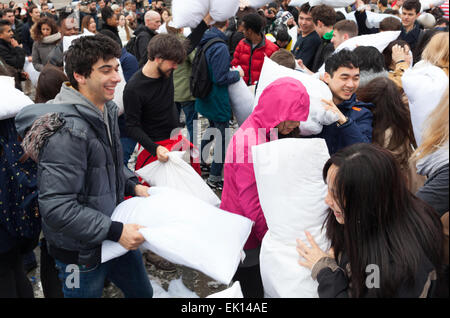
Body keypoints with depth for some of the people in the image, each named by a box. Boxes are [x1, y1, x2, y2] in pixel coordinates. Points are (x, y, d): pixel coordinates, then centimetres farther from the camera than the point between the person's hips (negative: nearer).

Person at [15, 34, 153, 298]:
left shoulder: (106, 110, 2)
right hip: (82, 252, -8)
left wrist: (132, 184, 2)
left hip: (116, 235, 8)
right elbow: (56, 207, -30)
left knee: (142, 292, 23)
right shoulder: (68, 130, -29)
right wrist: (115, 231, -27)